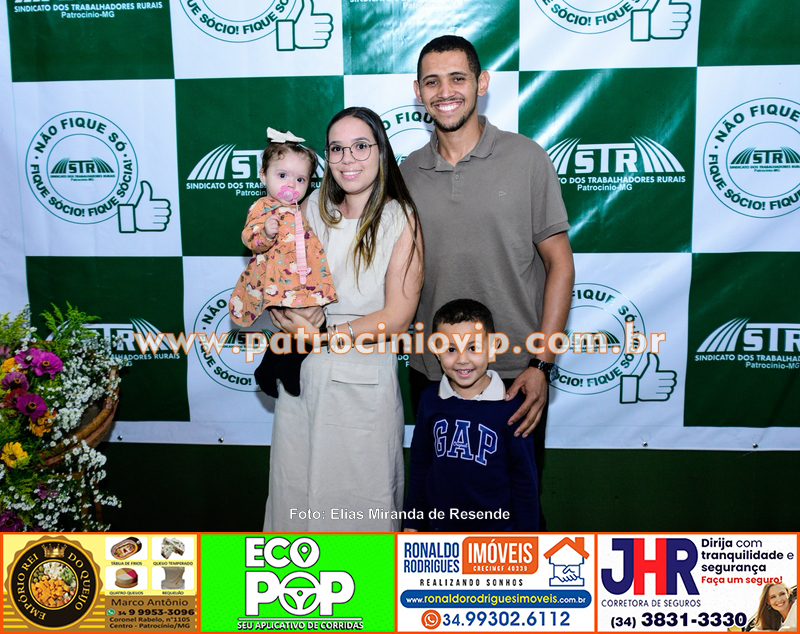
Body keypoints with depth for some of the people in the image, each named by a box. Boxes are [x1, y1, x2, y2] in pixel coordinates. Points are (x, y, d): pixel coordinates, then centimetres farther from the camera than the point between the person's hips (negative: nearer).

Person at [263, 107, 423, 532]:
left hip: (366, 382, -4)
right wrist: (286, 314, -12)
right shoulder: (312, 211, 6)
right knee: (295, 488, 13)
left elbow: (397, 318, -11)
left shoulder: (402, 220, -6)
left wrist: (326, 335, -13)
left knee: (360, 496, 7)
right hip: (302, 379, 4)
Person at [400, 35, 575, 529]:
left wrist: (541, 364, -11)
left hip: (516, 374, -3)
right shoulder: (407, 174, 5)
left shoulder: (526, 159, -4)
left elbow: (560, 264, -4)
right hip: (431, 374, 3)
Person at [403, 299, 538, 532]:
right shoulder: (430, 401, -4)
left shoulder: (510, 406, -13)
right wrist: (413, 522, 9)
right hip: (440, 528, 3)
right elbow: (420, 465, 7)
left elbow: (524, 478, -6)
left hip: (496, 529, -3)